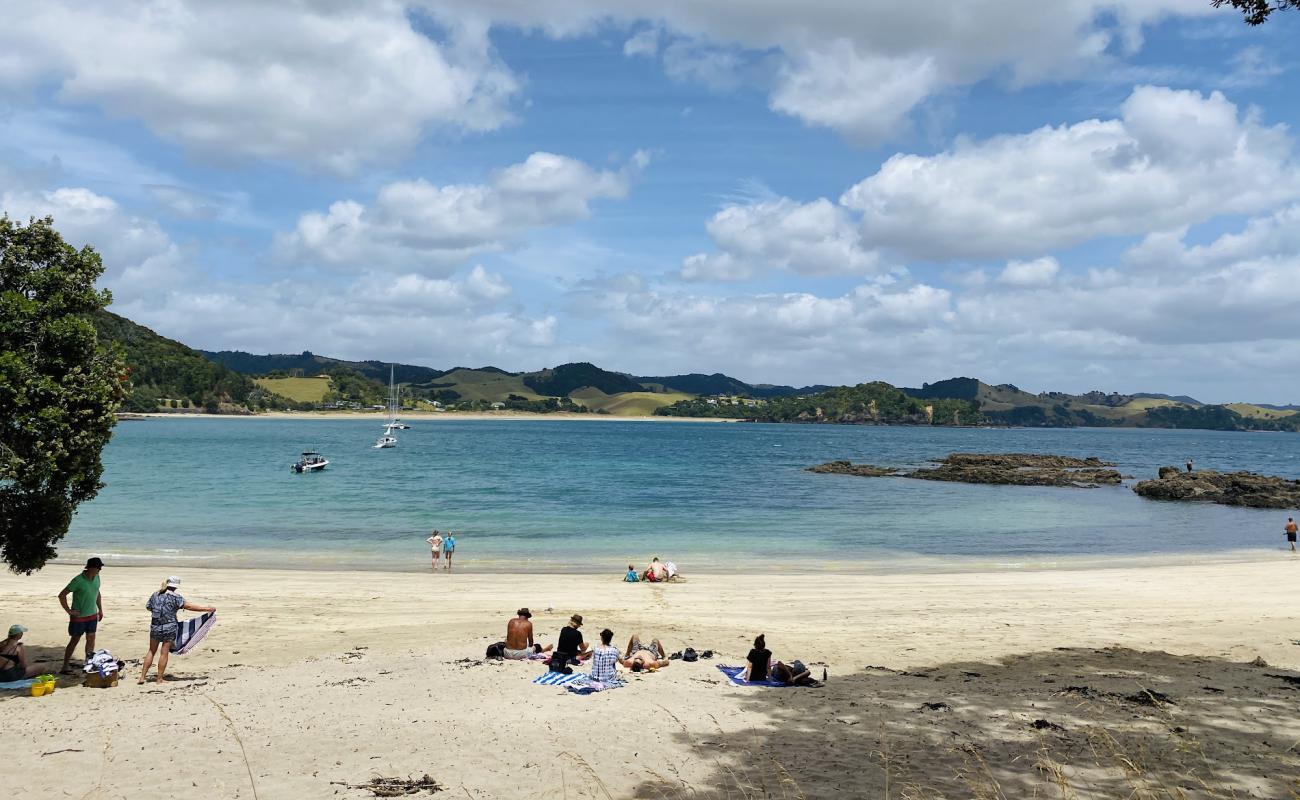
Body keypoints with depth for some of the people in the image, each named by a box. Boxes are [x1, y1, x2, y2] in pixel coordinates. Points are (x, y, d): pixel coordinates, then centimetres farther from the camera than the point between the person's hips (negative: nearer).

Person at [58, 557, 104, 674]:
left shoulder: (96, 578, 0)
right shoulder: (78, 580, -20)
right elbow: (62, 595, -16)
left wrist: (100, 609, 15)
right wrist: (69, 611, -14)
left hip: (92, 615, 6)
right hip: (78, 616, -6)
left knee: (91, 639, 8)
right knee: (74, 640, 1)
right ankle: (65, 666, 11)